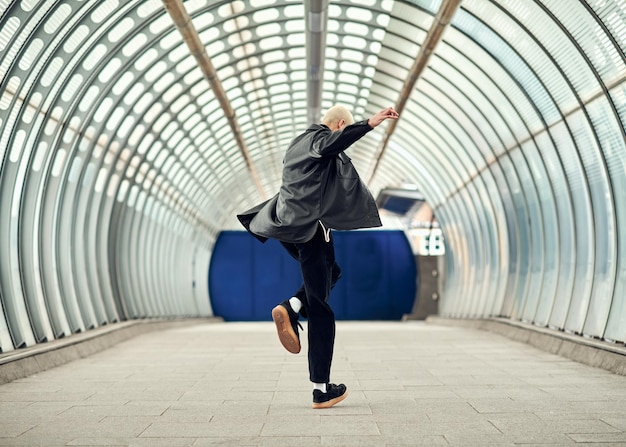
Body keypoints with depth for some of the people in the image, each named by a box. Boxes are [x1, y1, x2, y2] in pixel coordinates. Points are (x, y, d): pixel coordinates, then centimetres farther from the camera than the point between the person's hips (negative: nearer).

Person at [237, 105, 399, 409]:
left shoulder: (298, 144, 21)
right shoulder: (319, 139, -7)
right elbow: (332, 143, -33)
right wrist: (370, 123, -44)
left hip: (287, 225, 9)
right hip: (309, 227, -9)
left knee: (331, 273, 29)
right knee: (320, 310, -4)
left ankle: (289, 309, 3)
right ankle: (322, 390, -1)